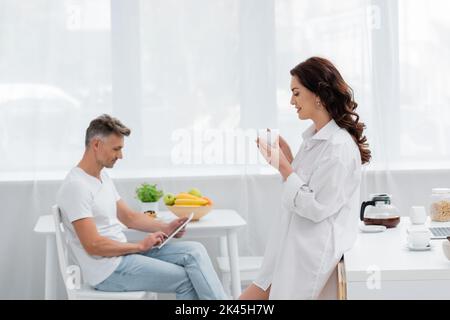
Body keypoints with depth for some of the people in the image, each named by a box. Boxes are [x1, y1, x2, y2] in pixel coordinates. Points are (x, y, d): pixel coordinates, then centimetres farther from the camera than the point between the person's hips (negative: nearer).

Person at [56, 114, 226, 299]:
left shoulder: (103, 177, 13)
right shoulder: (76, 186, -18)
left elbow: (128, 217, 19)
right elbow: (93, 245, -22)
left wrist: (165, 227, 4)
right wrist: (140, 245, -13)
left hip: (122, 252, 9)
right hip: (107, 270, -9)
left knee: (195, 251, -5)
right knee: (186, 279, -12)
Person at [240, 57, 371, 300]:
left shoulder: (339, 147, -20)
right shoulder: (314, 136, 9)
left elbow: (317, 208, -20)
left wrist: (283, 166, -18)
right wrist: (286, 155, 6)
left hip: (311, 258, -9)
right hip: (293, 250, 9)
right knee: (247, 299, 10)